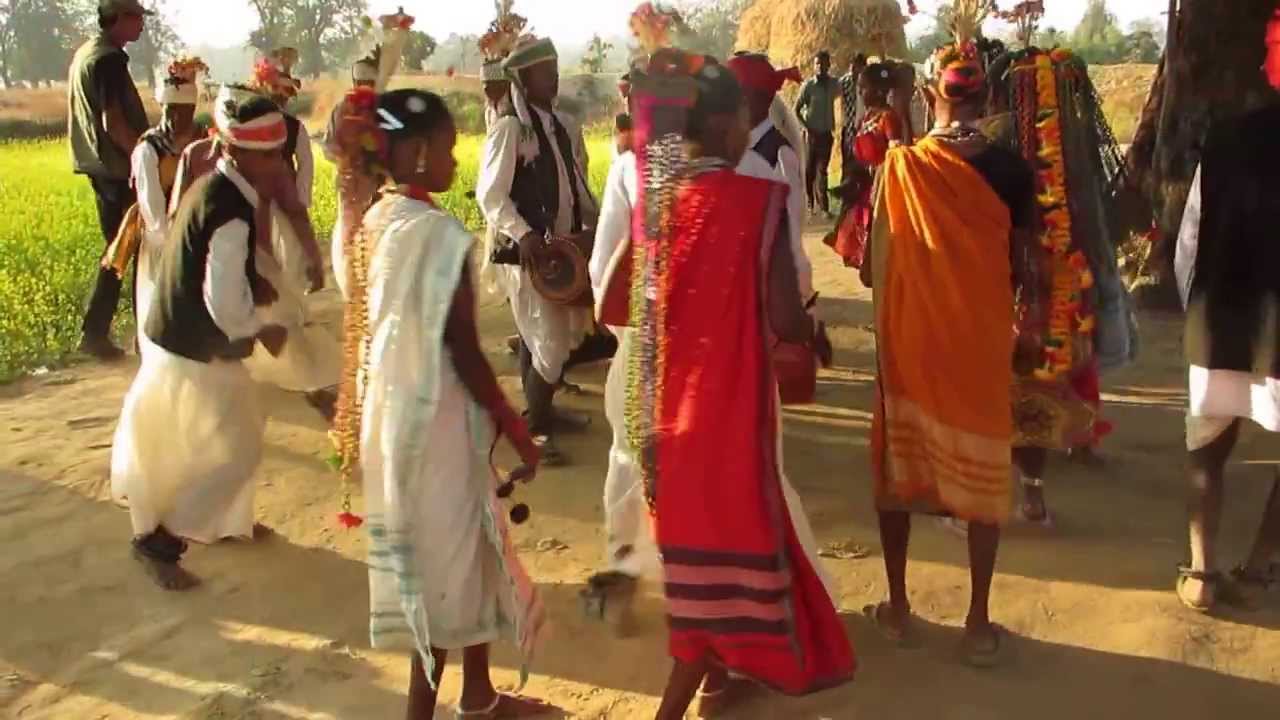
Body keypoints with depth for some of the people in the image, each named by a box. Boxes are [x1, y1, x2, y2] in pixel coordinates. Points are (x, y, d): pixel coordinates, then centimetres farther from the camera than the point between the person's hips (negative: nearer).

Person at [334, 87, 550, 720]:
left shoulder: (377, 222, 5)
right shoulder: (439, 232, -21)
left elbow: (382, 326, 10)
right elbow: (461, 348, -20)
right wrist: (514, 426, -10)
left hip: (393, 408, 9)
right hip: (435, 416, -9)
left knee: (464, 549, 20)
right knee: (448, 554, 7)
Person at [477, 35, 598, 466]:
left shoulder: (566, 125, 9)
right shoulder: (509, 127, -14)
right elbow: (490, 195, -17)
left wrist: (593, 224, 4)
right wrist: (524, 234, -27)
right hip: (527, 251, -7)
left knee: (552, 336, 18)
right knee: (549, 343, -5)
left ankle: (540, 410, 34)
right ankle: (536, 429, 10)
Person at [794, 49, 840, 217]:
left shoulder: (834, 84, 1)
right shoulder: (808, 85, -7)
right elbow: (796, 110, -5)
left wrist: (833, 127, 9)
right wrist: (807, 128, -11)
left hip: (826, 133, 2)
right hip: (811, 133, -2)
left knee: (822, 170, 1)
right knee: (810, 169, 3)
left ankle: (822, 206, 3)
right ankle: (810, 203, 14)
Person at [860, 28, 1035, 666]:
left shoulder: (901, 165, -9)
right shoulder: (1010, 169, -6)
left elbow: (871, 268, -5)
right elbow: (1020, 265, -1)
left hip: (909, 338, 0)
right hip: (983, 340, 1)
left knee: (898, 462, 14)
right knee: (981, 470, 11)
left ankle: (898, 608, 24)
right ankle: (978, 623, 16)